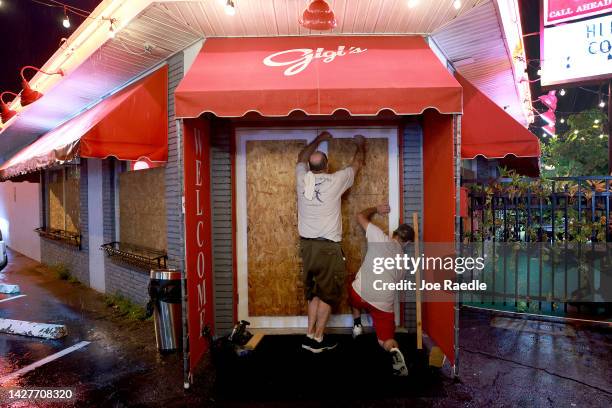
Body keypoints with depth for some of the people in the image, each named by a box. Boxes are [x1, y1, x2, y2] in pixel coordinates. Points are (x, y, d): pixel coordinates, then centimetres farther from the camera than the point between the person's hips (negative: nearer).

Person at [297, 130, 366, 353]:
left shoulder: (303, 178, 2)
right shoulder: (335, 180, -8)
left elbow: (301, 158, 26)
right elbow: (357, 164, 11)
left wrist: (318, 140, 37)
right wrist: (361, 145, 31)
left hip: (306, 245, 5)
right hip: (327, 247, -5)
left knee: (314, 291, 18)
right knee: (328, 293, 7)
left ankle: (310, 335, 20)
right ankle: (318, 340, 13)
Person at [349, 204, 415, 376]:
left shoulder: (380, 237, 4)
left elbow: (361, 216, 13)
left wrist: (376, 209, 30)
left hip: (360, 294, -1)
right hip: (384, 304, 1)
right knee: (386, 340, 15)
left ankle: (357, 325, 29)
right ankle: (394, 350, -18)